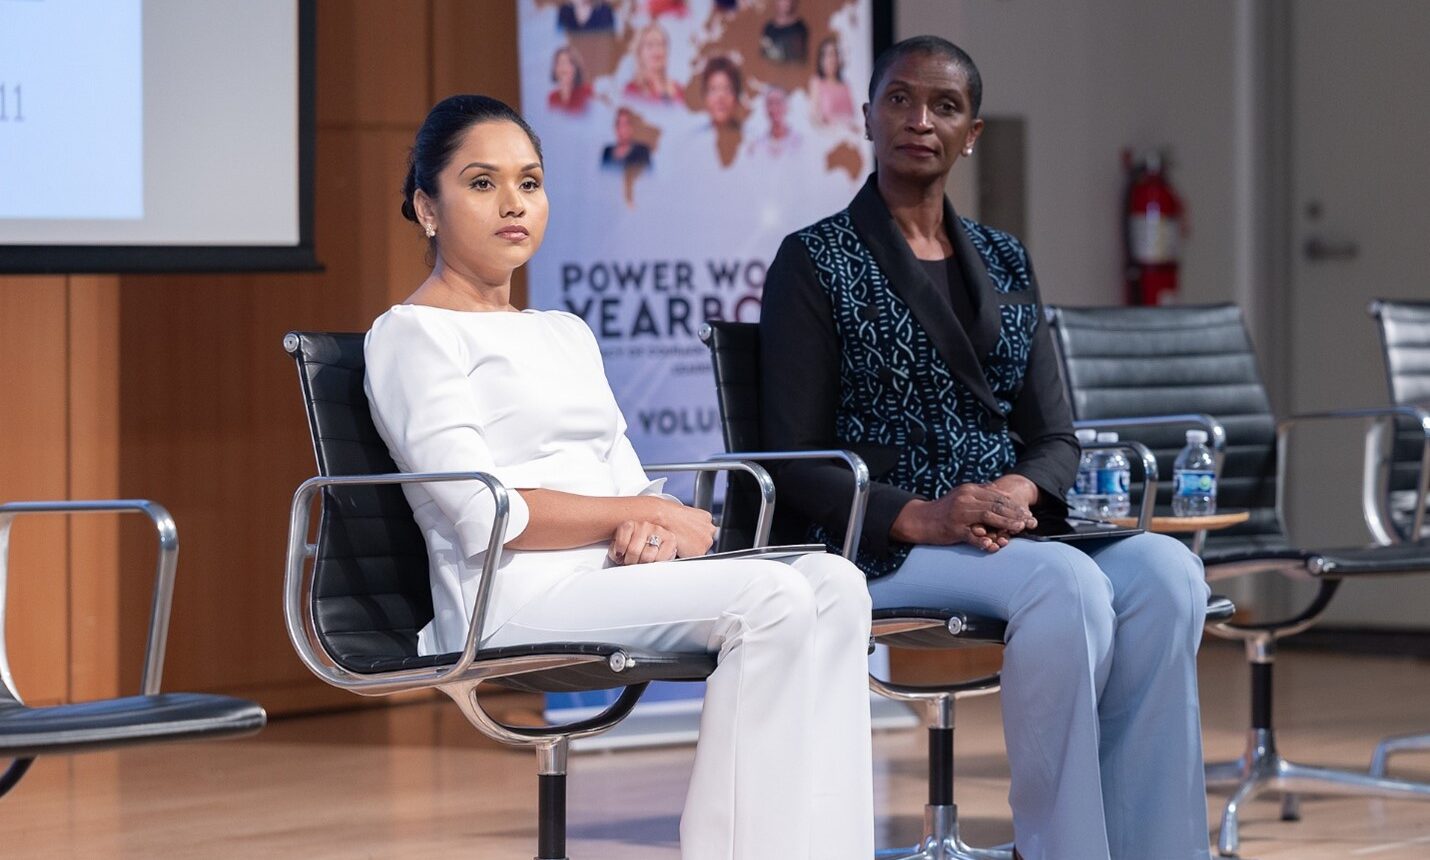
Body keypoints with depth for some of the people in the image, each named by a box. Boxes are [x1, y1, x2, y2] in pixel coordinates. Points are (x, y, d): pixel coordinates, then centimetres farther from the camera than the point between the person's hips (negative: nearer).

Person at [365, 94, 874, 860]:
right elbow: (486, 514, -12)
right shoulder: (413, 335, 1)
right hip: (514, 595, -8)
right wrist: (636, 512, -8)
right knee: (771, 597, -28)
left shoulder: (566, 333, 27)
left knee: (832, 581, -19)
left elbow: (627, 480, 17)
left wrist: (656, 528, -7)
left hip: (613, 578, 8)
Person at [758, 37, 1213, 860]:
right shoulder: (815, 262, 3)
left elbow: (1056, 436, 14)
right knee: (1069, 586, -35)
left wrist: (1019, 492, -11)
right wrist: (919, 516, -21)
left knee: (1166, 571, -27)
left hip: (1017, 531, 5)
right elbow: (797, 462, -4)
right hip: (884, 545, -5)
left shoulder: (1005, 262, 19)